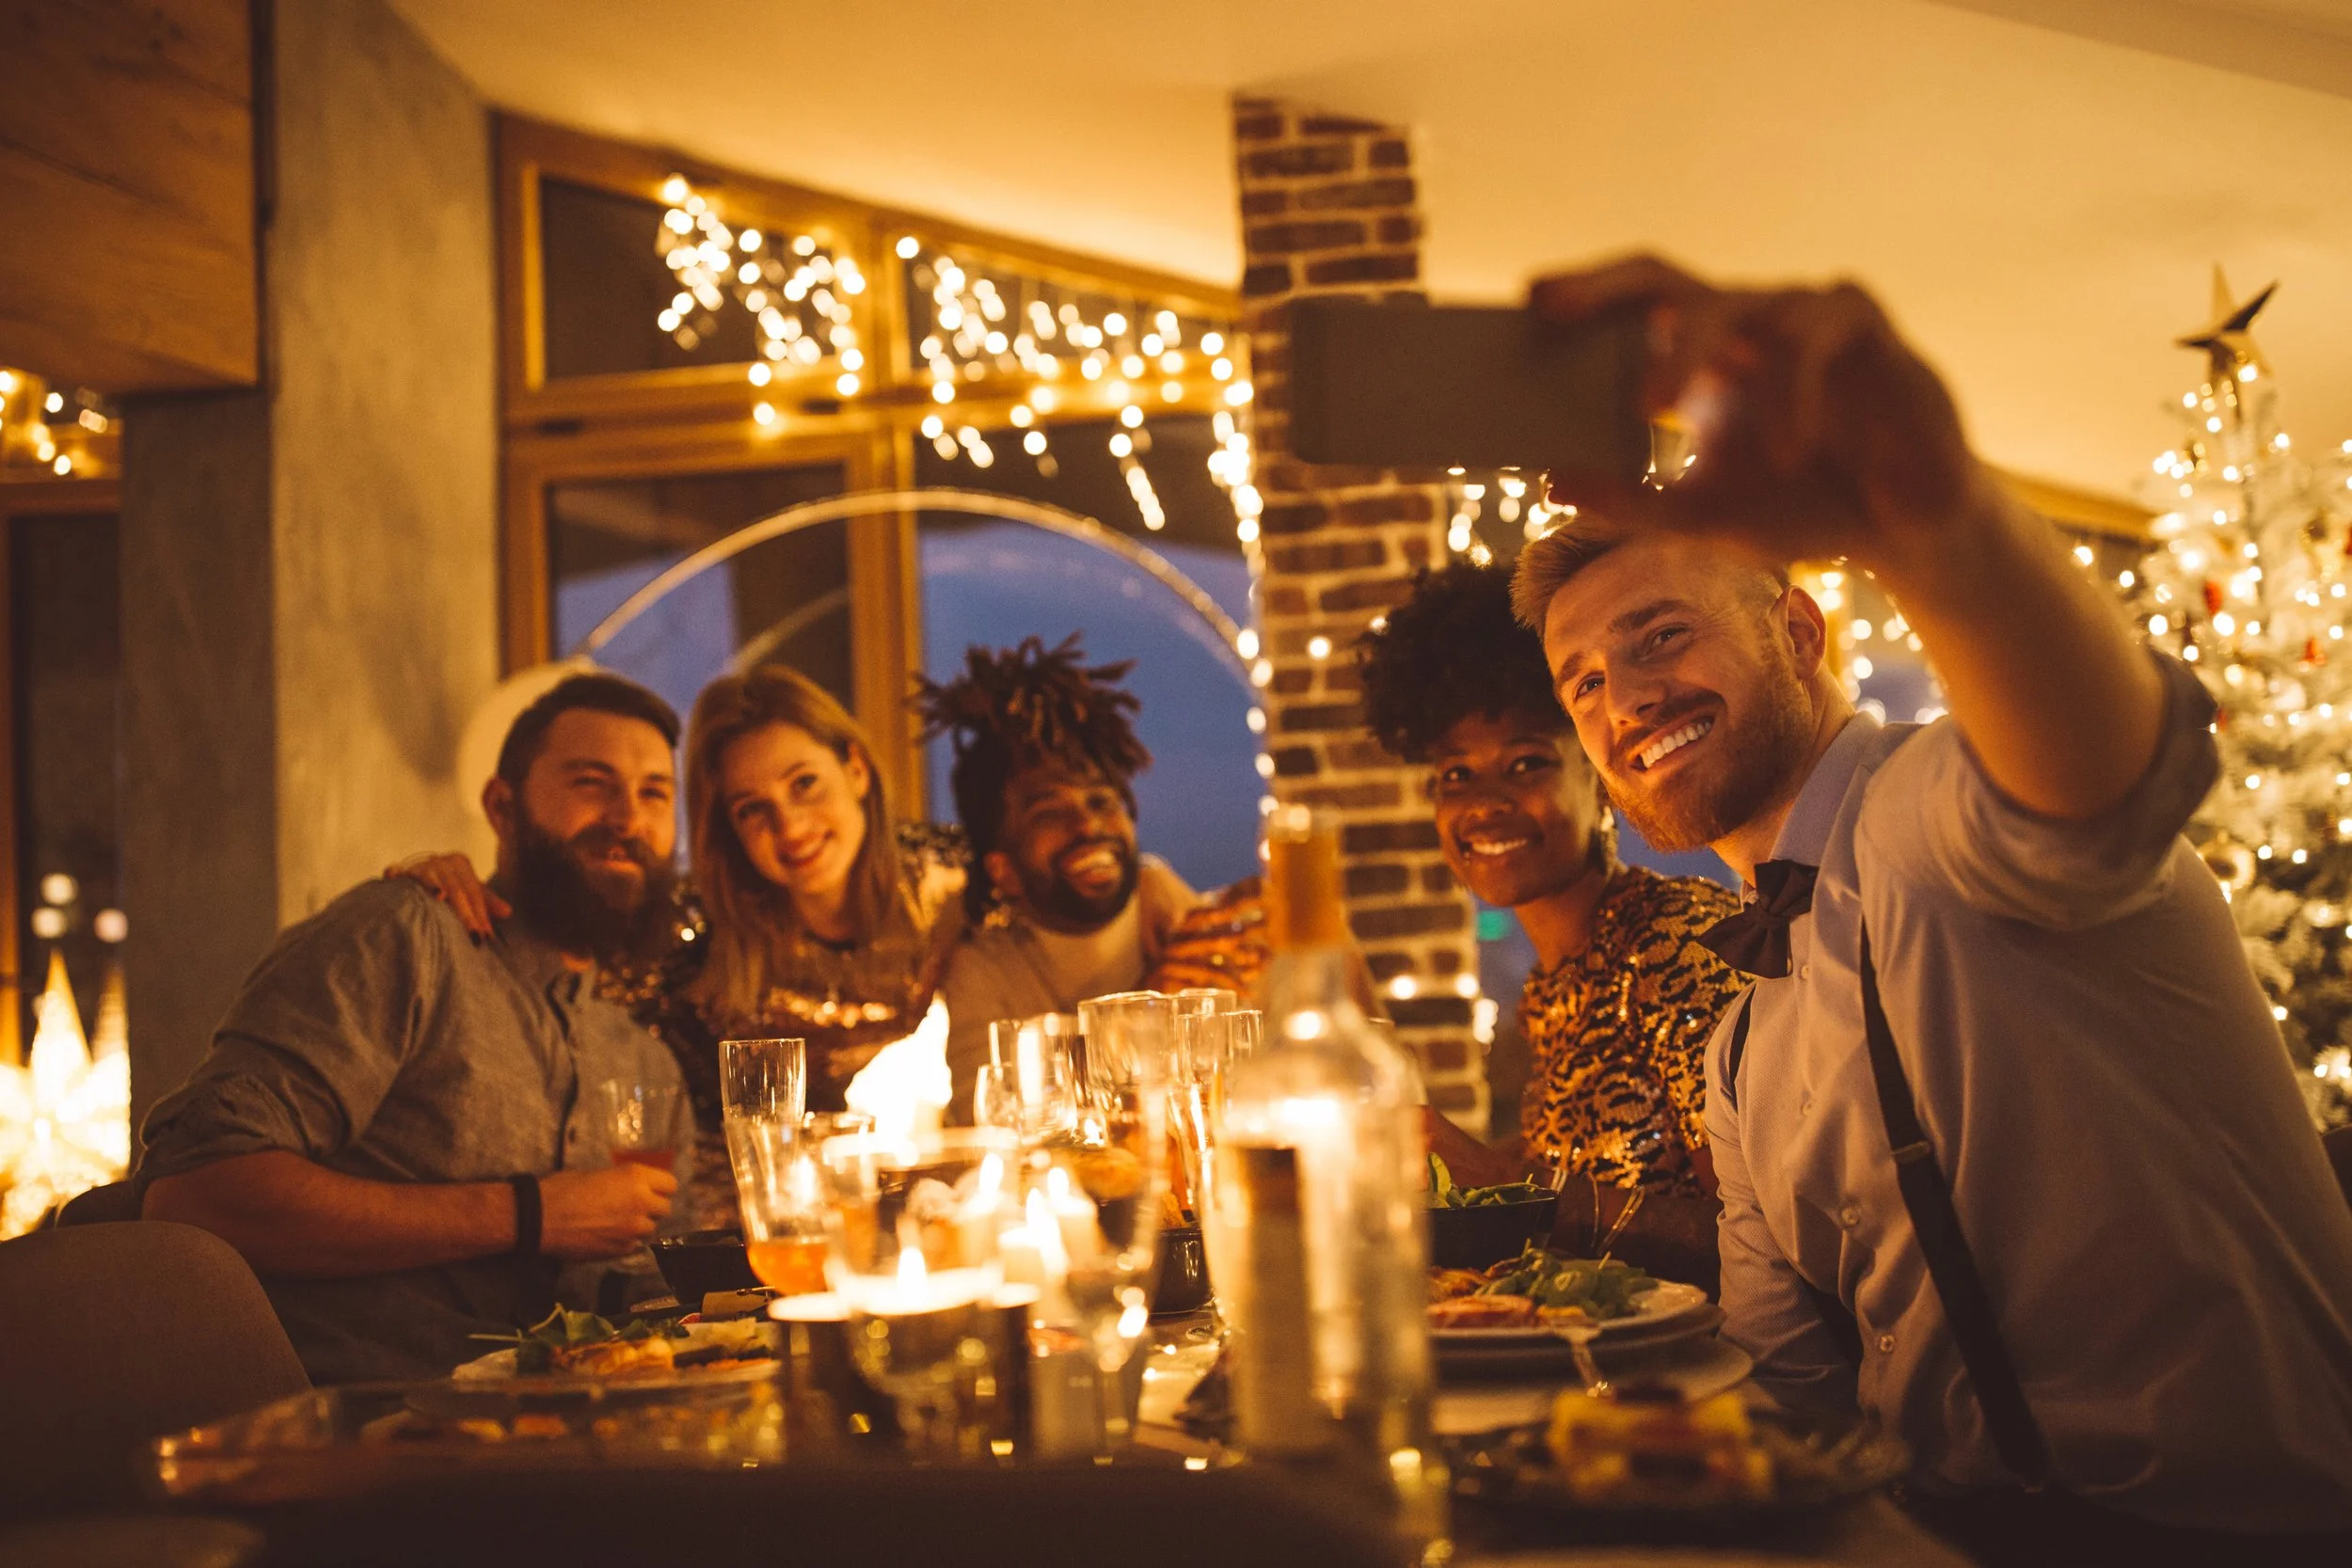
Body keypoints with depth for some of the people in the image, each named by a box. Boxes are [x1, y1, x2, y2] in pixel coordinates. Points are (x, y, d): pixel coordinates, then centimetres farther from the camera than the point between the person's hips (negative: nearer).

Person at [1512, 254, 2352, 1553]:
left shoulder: (1932, 815, -11)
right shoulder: (1744, 1061, 15)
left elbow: (2103, 765, -36)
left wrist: (1929, 516, -56)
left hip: (2237, 1522, -7)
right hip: (1949, 1525, 7)